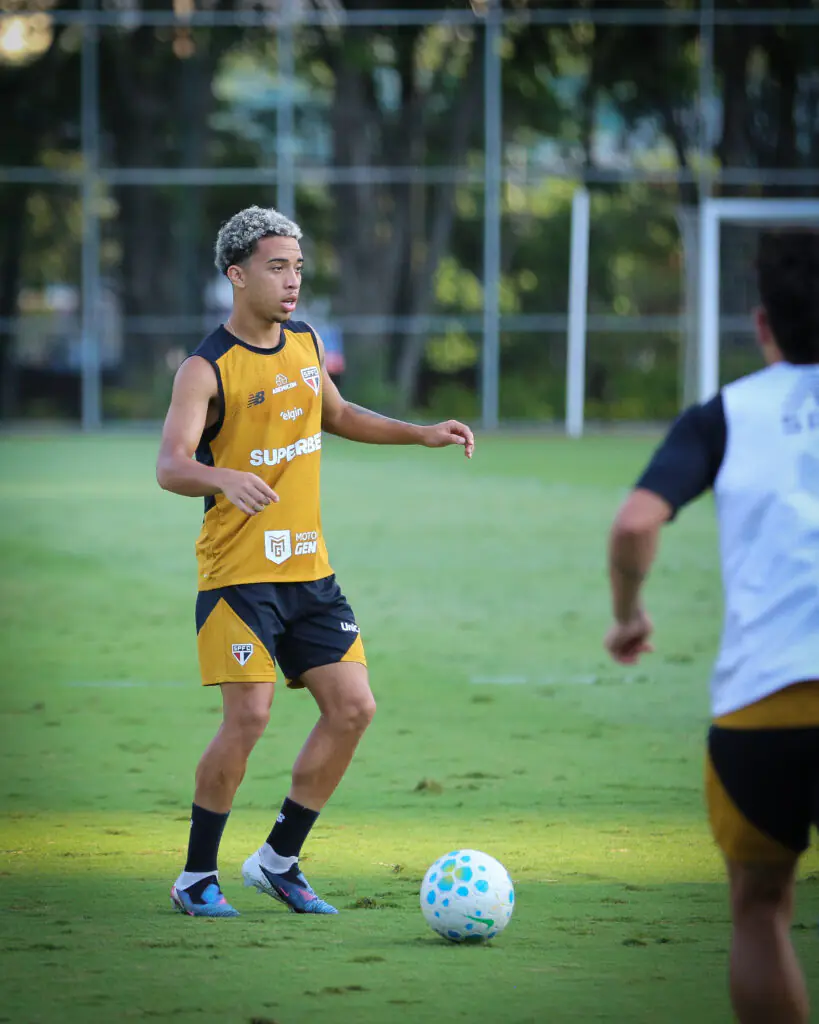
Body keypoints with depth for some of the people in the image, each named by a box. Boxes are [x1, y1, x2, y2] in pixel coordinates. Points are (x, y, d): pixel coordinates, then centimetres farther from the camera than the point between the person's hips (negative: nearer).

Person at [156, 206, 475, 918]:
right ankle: (197, 877, 2)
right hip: (238, 571, -7)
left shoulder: (307, 344, 10)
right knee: (249, 716, -14)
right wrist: (226, 479, -44)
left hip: (310, 568, 7)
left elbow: (337, 416, 30)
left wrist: (423, 434, 21)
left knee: (353, 708, 1)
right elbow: (171, 466, -24)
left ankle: (279, 860, 15)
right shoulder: (207, 369, -12)